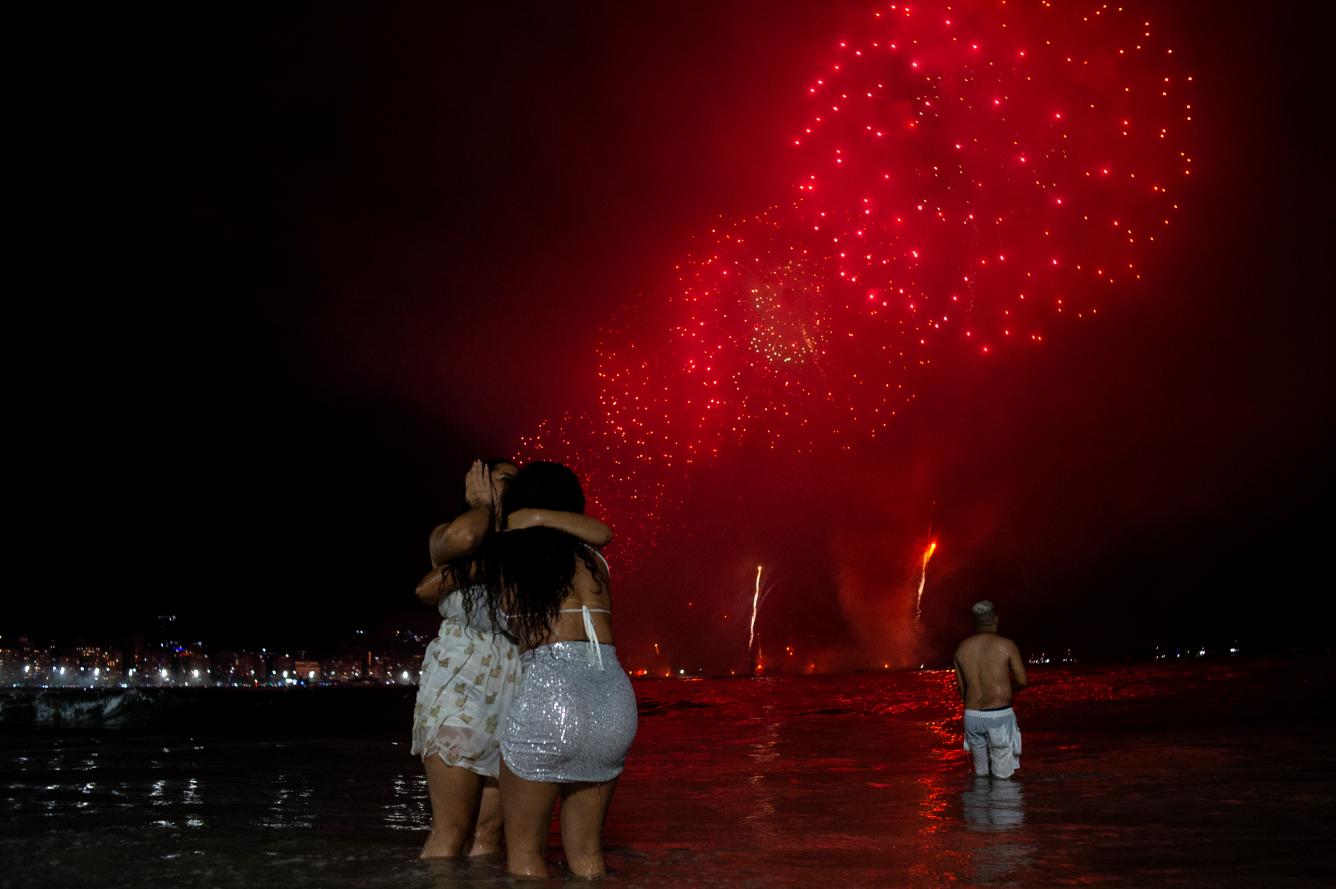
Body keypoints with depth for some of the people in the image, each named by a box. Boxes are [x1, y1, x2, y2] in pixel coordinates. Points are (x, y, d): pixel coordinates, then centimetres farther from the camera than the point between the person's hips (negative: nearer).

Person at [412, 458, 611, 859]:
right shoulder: (446, 535, 4)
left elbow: (600, 533, 1)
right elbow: (463, 537, -22)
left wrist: (537, 516, -8)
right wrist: (483, 505, -2)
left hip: (514, 687, 4)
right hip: (461, 681, -4)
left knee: (490, 831, 4)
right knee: (452, 833, -8)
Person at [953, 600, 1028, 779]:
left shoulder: (961, 648, 6)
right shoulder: (1006, 645, -6)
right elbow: (1022, 681, -2)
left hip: (972, 716, 4)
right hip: (1000, 716, -4)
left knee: (981, 774, 16)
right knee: (1002, 777, 2)